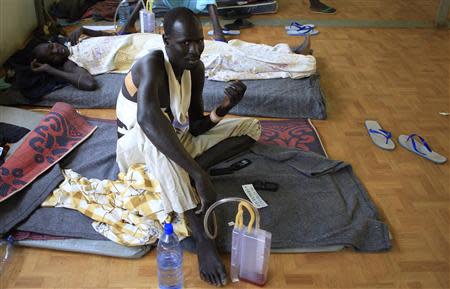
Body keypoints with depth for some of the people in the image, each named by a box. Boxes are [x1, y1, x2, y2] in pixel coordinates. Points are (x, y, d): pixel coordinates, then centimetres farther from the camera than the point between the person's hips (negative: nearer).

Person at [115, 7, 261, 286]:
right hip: (136, 147, -6)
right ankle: (203, 237, -42)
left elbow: (195, 127, -6)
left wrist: (223, 109, -28)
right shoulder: (151, 64, -29)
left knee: (251, 127, 0)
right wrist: (198, 174, -55)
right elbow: (146, 117, -51)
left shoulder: (196, 68, -8)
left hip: (178, 140, 7)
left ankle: (188, 170, -17)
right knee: (154, 136, -45)